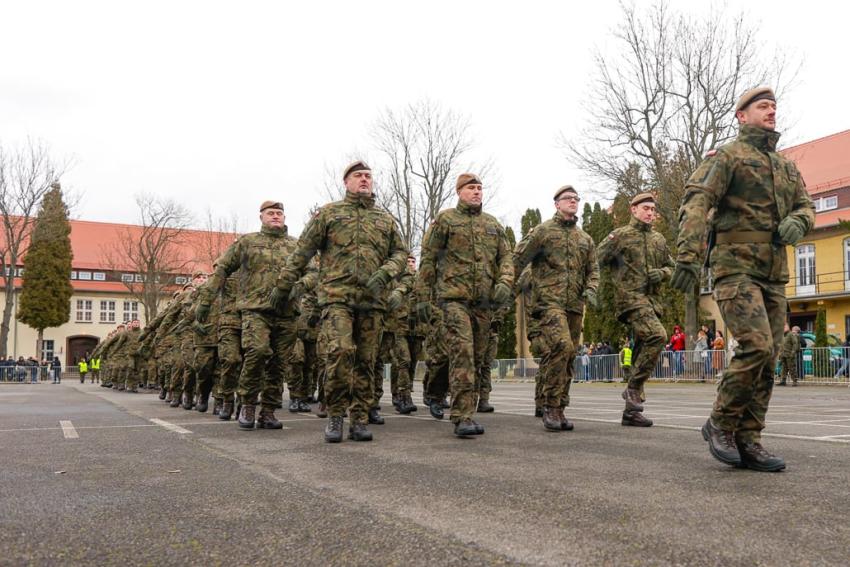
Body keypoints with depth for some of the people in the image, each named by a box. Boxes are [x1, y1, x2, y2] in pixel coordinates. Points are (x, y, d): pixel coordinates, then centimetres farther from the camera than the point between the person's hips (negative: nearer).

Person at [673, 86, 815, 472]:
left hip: (774, 275, 7)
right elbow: (696, 204, -14)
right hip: (736, 268, -7)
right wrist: (688, 255, -28)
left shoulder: (787, 167, 21)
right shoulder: (726, 157, -1)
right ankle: (720, 424, -2)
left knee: (767, 359, 3)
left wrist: (797, 222, -8)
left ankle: (747, 441, 10)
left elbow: (806, 206, 18)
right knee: (756, 347, -19)